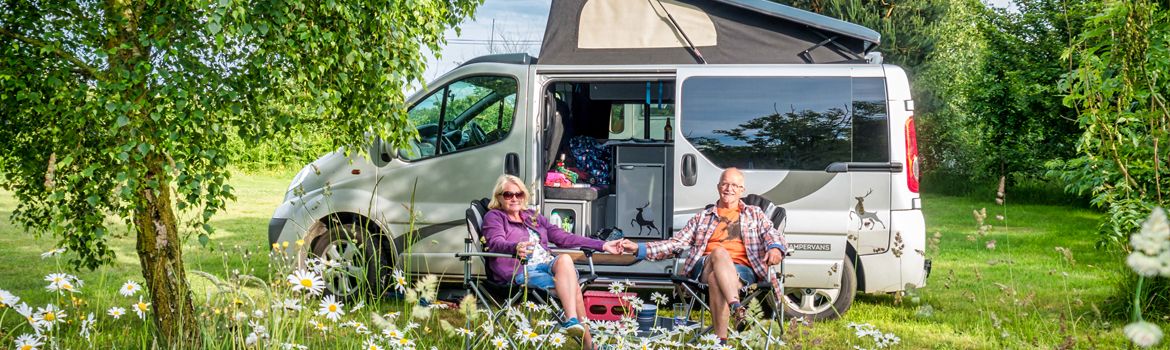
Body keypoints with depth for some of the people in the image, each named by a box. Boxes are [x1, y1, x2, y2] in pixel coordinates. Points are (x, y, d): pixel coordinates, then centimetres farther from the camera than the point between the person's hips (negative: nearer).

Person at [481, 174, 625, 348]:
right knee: (572, 288, -30)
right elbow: (496, 242, -12)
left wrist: (602, 245, 19)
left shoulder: (533, 217, 28)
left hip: (548, 264, 5)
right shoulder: (494, 217, 9)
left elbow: (563, 237, 25)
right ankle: (588, 343, -36)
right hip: (521, 270, -5)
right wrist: (515, 248, -38)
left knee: (565, 258, -32)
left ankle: (572, 320, -41)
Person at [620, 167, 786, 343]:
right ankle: (737, 308, -55)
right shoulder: (703, 217, 29)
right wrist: (638, 248, 8)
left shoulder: (754, 214, 27)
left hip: (741, 269, -1)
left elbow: (772, 233, 9)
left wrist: (775, 248, -18)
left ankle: (721, 339, -47)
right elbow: (676, 243, 21)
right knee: (719, 252, -37)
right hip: (705, 267, 1)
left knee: (716, 280, -38)